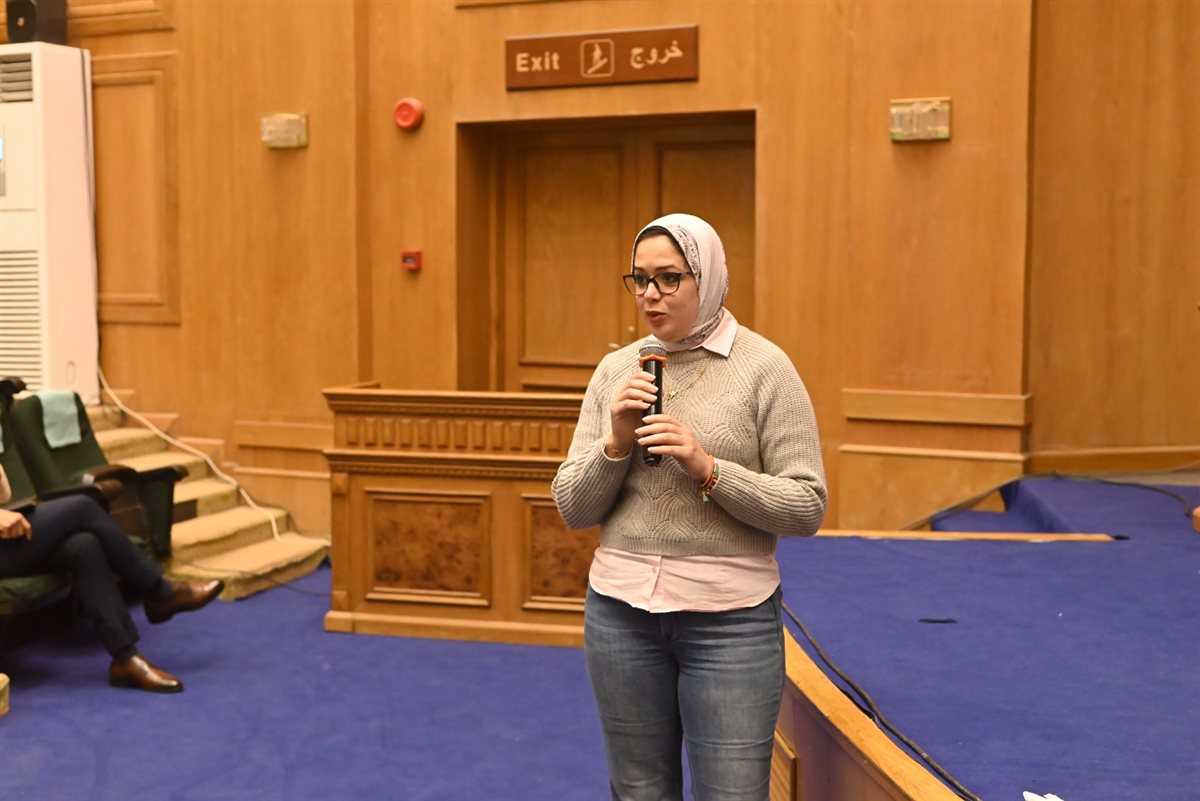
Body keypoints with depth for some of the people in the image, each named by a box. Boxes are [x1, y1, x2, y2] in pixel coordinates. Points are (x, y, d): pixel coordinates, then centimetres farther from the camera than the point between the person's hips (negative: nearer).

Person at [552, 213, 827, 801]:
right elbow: (573, 510, 5)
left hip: (731, 619, -3)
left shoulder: (764, 367, -6)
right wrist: (615, 443, -12)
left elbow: (807, 507, -8)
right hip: (621, 609, 4)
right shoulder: (616, 370, 4)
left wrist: (707, 468, -19)